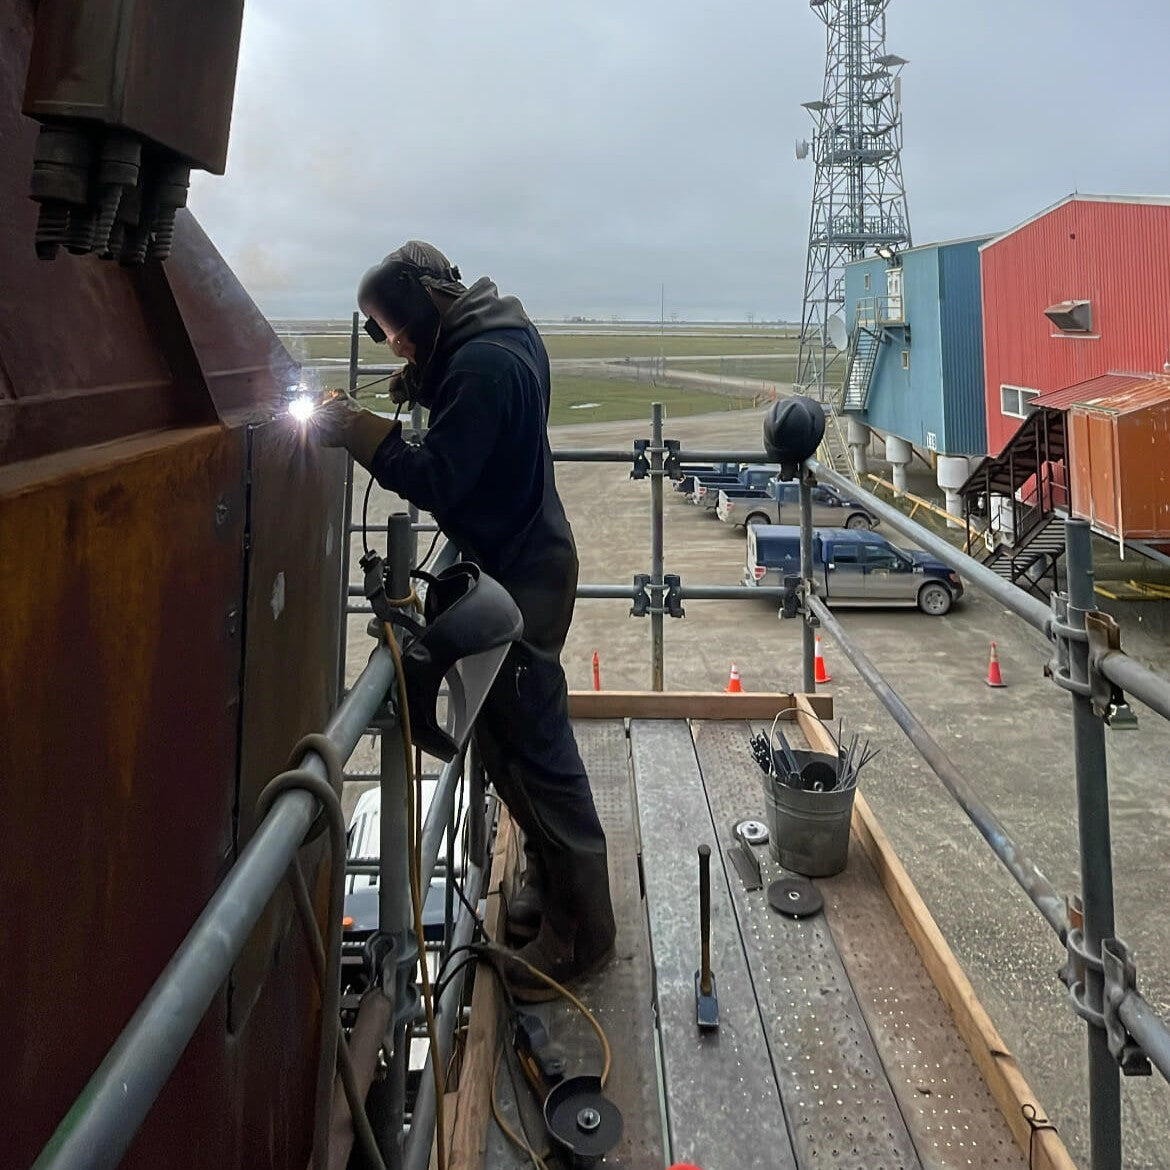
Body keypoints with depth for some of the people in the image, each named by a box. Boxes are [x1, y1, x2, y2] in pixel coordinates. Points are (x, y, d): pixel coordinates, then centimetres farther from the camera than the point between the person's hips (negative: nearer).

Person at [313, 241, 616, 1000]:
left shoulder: (482, 364, -21)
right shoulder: (504, 335, 10)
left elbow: (439, 482, -23)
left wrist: (361, 434, -16)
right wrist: (420, 391, 1)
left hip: (518, 578, -10)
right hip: (521, 560, 10)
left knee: (533, 747, -2)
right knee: (516, 737, 17)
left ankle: (581, 934, 13)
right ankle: (553, 886, 33)